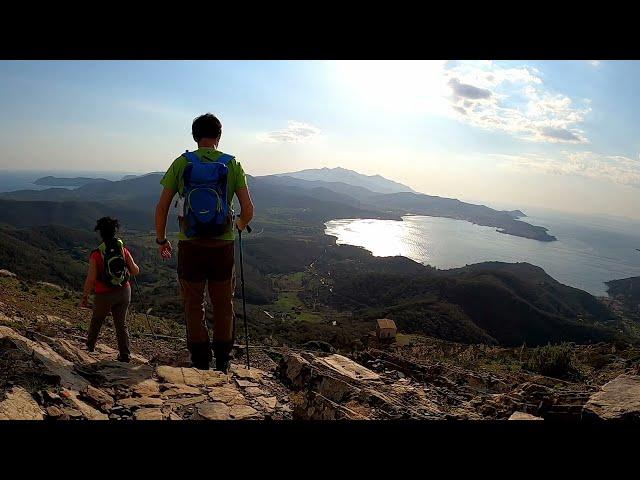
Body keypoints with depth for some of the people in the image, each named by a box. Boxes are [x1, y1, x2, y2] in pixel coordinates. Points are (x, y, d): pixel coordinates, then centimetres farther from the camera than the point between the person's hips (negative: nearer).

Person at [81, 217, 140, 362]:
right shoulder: (123, 250, -7)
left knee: (96, 321, 24)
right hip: (124, 292, 2)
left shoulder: (96, 255, -15)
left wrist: (84, 297, -3)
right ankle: (125, 354, 8)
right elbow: (135, 271, -1)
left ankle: (90, 346, 45)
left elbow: (90, 279, -16)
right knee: (121, 323, 12)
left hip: (104, 295, -2)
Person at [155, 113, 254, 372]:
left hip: (190, 244, 0)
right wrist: (239, 225, 17)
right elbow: (248, 210, -5)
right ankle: (222, 361, 24)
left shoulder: (181, 163, -1)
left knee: (193, 304, 13)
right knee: (223, 305, 15)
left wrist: (161, 239, 13)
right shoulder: (233, 164, 0)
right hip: (223, 244, 1)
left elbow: (162, 207, -2)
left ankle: (200, 362, 19)